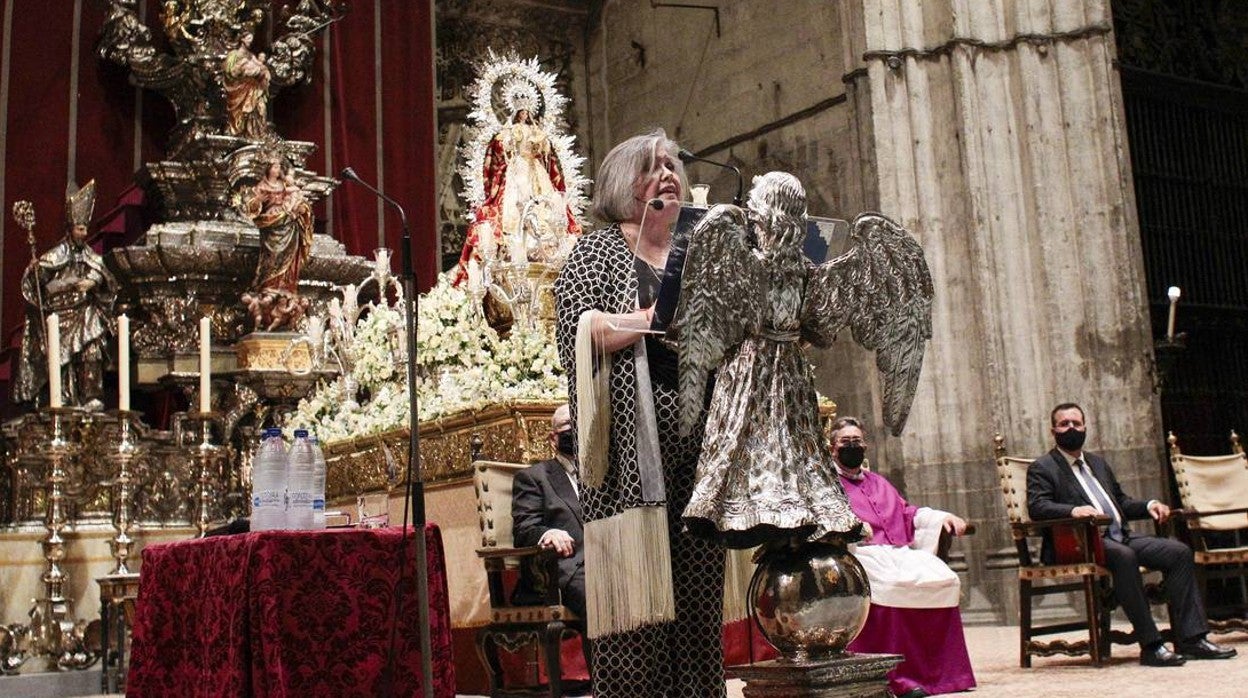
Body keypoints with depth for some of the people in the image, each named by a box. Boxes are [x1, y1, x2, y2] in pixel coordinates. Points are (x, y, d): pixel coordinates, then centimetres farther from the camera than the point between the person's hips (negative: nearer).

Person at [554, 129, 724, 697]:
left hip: (696, 444, 5)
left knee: (698, 599, 1)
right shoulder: (596, 251, 9)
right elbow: (576, 329, -7)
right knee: (634, 594, -9)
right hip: (630, 445, -4)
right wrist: (659, 317, -8)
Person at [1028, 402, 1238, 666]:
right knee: (1123, 556, -36)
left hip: (1121, 537, 8)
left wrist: (1149, 505, 10)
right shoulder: (1042, 468, 3)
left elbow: (1122, 502, 31)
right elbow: (1036, 506, -13)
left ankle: (1190, 639, -11)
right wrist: (1073, 510, -31)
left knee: (1179, 552, -10)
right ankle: (1150, 646, -32)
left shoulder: (1098, 463, 27)